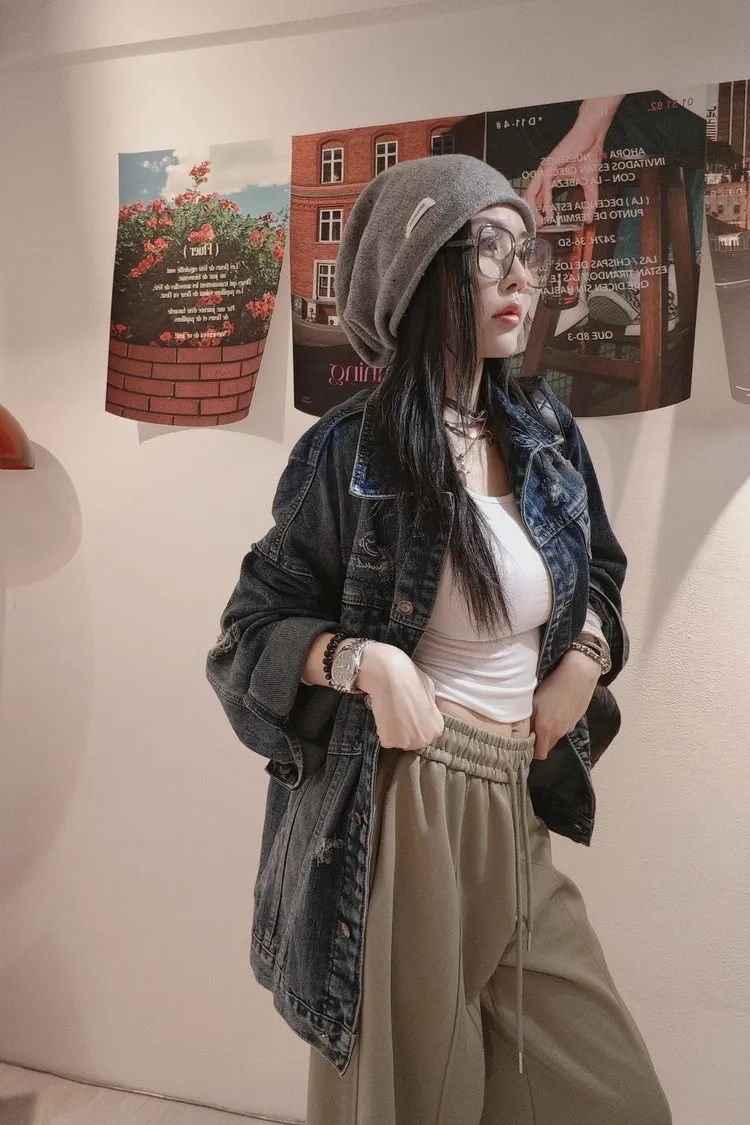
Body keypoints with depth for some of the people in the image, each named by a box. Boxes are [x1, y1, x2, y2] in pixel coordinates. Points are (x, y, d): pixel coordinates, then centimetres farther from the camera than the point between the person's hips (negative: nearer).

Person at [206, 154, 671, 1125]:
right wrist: (364, 658, -21)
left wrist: (585, 657, 3)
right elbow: (252, 626, -3)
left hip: (516, 813, 6)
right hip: (400, 810, -5)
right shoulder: (353, 453, -9)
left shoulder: (545, 434, 6)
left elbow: (599, 573, 22)